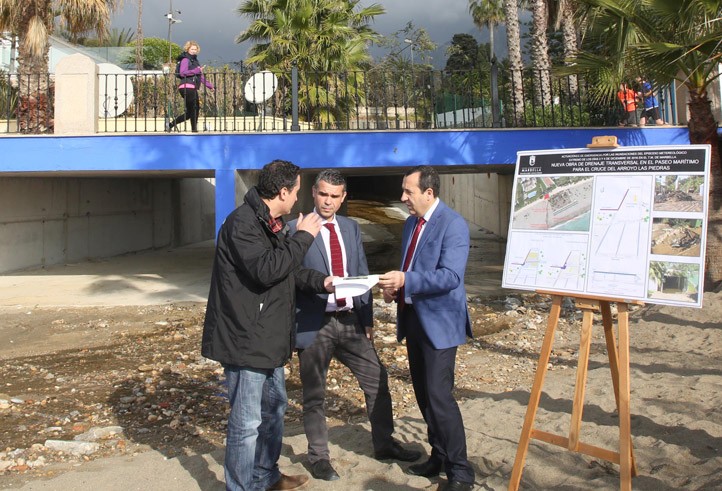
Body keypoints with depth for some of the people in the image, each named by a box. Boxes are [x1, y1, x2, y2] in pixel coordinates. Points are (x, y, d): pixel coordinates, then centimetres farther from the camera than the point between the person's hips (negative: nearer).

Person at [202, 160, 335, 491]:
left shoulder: (272, 222, 14)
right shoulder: (242, 223, -19)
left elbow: (289, 270, 17)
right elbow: (266, 269, -30)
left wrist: (321, 282, 3)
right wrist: (303, 237, -20)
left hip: (268, 339, 11)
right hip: (245, 340, -11)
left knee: (274, 407, 23)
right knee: (246, 423, -1)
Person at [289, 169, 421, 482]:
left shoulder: (351, 228, 11)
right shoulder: (296, 229, -6)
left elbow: (362, 276, 12)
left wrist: (367, 320, 10)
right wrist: (318, 283, -24)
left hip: (351, 321, 5)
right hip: (314, 324, -5)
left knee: (377, 381, 11)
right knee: (314, 395, 8)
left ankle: (384, 445, 30)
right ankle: (318, 457, 26)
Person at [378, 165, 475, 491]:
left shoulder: (453, 224, -15)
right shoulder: (411, 223, 12)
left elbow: (451, 276, -24)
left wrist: (406, 281, -29)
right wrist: (395, 285, 1)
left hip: (438, 321, -9)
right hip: (412, 318, 9)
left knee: (438, 395, -10)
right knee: (423, 394, 15)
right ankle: (439, 456, 30)